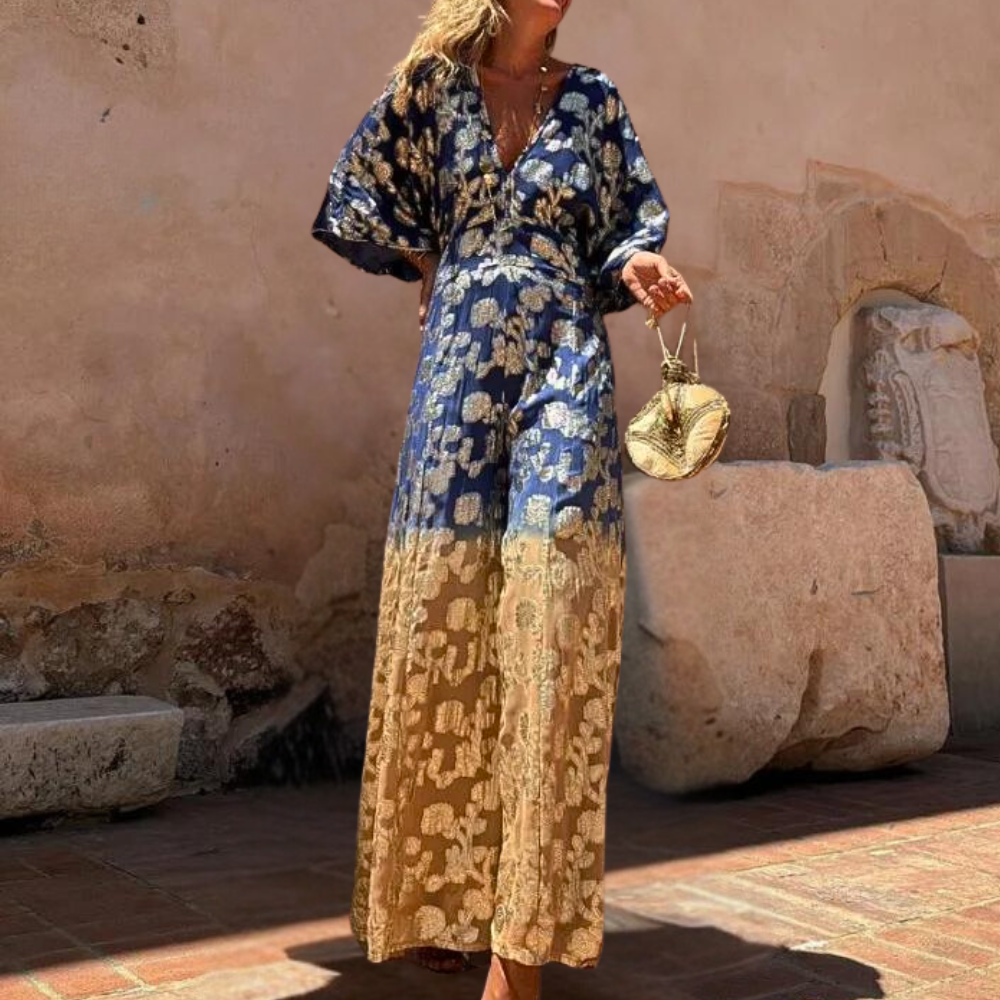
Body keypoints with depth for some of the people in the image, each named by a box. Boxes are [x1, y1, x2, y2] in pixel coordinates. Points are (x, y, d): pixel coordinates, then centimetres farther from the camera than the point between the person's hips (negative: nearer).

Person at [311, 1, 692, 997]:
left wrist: (638, 263, -4)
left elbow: (632, 212, 16)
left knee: (552, 615, -14)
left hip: (564, 363, 0)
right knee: (443, 614, -1)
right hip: (459, 363, 0)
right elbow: (357, 201, 20)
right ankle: (440, 898, 13)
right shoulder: (434, 84, 12)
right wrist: (430, 264, 13)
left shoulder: (592, 98, 15)